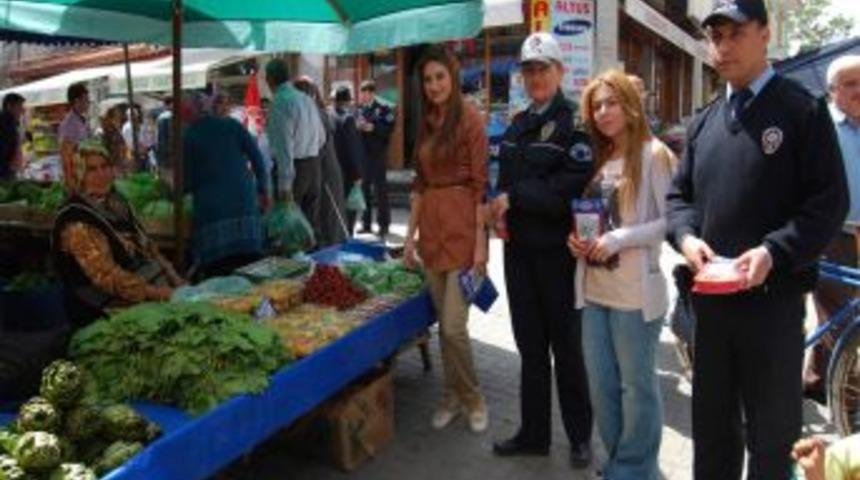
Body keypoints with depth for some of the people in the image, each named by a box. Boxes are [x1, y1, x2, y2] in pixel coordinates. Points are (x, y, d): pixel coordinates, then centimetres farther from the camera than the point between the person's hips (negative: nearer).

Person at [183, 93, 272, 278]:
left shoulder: (189, 137, 2)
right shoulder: (233, 125, 7)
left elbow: (188, 181, 4)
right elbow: (257, 158, 4)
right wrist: (263, 190, 11)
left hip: (211, 207, -2)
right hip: (244, 200, 2)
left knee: (216, 266, -1)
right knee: (249, 261, 5)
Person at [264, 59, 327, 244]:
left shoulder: (280, 102, -13)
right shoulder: (307, 99, 11)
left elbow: (284, 144, -20)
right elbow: (322, 138, 18)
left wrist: (284, 183, -21)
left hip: (293, 166, -8)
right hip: (314, 164, 8)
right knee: (312, 220, 12)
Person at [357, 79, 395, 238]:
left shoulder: (383, 109, -2)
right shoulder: (359, 110, 12)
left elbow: (389, 129, -12)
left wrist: (372, 127, -19)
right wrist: (356, 127, -8)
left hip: (377, 155, -5)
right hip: (361, 154, 5)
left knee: (380, 189, -1)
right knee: (364, 189, 9)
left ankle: (383, 225, 6)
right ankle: (366, 223, 18)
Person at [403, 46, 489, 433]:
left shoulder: (470, 120, -8)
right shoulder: (426, 124, 13)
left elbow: (480, 184, -11)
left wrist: (480, 243, -14)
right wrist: (411, 234, 12)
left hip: (462, 227, -6)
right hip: (432, 227, 6)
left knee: (453, 326, -6)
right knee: (444, 324, 12)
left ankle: (472, 398, 16)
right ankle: (453, 396, 26)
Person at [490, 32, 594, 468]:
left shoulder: (574, 122, -8)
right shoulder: (517, 125, 13)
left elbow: (572, 191, -17)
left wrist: (514, 197, -14)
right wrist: (500, 210, -2)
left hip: (557, 251, -6)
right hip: (519, 248, 6)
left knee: (565, 345, 6)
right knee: (530, 344, 13)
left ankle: (580, 436, 22)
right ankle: (533, 433, 25)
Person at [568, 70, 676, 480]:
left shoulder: (653, 155, -8)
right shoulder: (598, 159, 14)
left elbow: (670, 221, -14)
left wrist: (619, 239, -20)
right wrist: (576, 238, 2)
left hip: (635, 292, -7)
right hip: (593, 290, 7)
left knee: (636, 385, 5)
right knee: (600, 385, 14)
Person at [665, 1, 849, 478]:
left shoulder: (803, 111, -4)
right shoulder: (704, 121, 13)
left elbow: (829, 202, -10)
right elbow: (679, 194, 14)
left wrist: (772, 252, -22)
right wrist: (687, 237, -7)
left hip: (773, 296, -5)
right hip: (710, 295, 5)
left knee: (772, 430, 8)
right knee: (711, 421, 18)